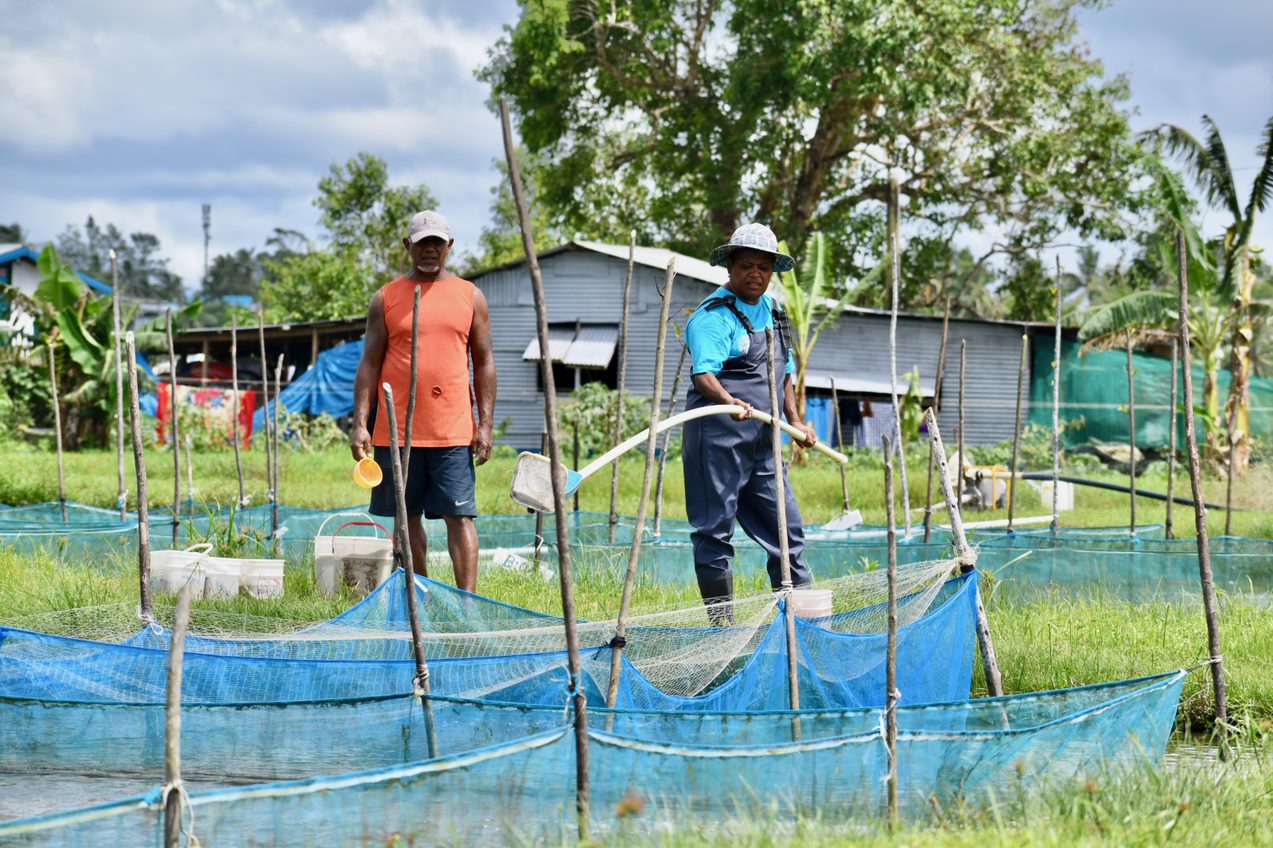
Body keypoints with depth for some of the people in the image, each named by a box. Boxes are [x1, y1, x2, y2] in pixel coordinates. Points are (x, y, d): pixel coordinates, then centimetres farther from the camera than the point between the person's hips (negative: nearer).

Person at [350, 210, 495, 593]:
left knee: (460, 516, -7)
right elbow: (369, 364, 6)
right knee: (407, 518, 7)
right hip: (397, 430, 1)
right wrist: (360, 424, -3)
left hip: (454, 431, -1)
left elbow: (484, 363, 8)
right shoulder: (386, 299, 8)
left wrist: (485, 425, 0)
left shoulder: (470, 297, 9)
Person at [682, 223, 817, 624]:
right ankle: (721, 618, 0)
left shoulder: (773, 312, 17)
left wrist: (795, 421, 16)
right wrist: (732, 402, -41)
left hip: (762, 441, 8)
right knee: (715, 529, -4)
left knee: (786, 525, 9)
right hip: (718, 437, -8)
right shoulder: (714, 315, -9)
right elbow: (704, 374, -23)